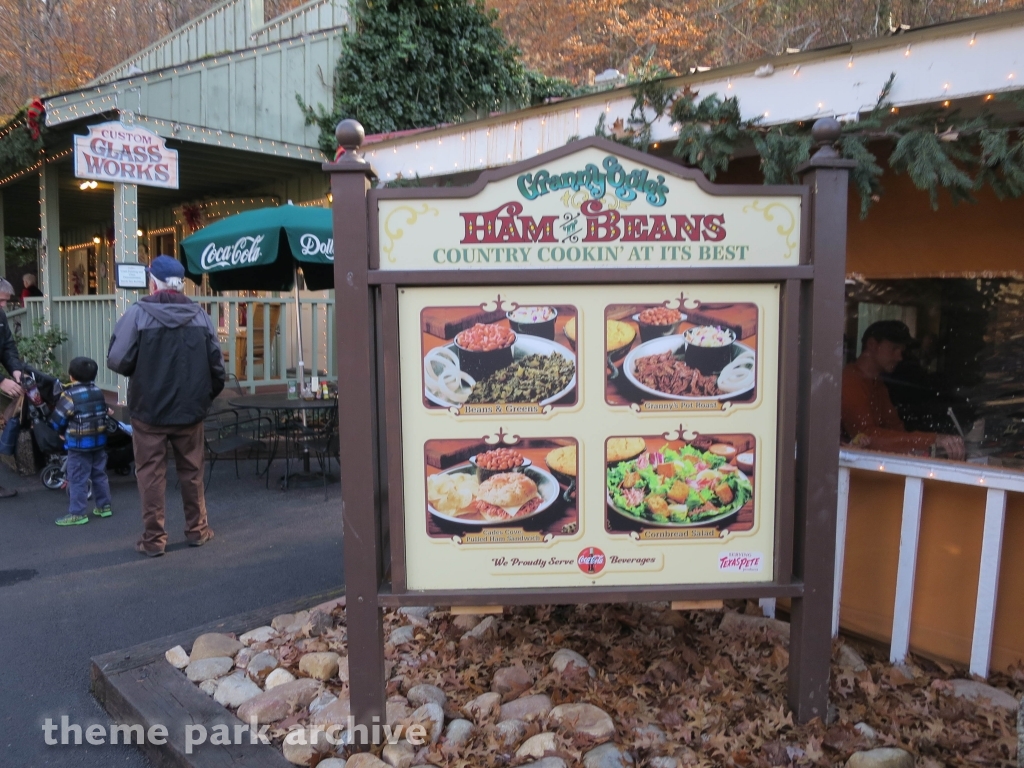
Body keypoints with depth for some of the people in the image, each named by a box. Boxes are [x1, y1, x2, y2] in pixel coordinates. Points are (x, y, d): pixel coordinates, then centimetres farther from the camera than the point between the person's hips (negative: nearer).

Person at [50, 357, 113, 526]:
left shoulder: (70, 395, -14)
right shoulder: (99, 392, 5)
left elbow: (57, 420, -7)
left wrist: (62, 432, 12)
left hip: (79, 444, -6)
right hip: (99, 441, 6)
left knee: (78, 479, 0)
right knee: (99, 474, 15)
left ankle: (78, 513, 3)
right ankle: (104, 506, 21)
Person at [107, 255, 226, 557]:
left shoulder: (138, 313, -11)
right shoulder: (200, 315, -2)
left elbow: (117, 360, -15)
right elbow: (217, 366, -1)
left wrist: (139, 371, 7)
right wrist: (205, 396, 14)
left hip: (148, 410, -2)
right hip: (189, 410, 3)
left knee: (151, 474, 8)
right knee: (191, 471, 15)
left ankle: (153, 539, 13)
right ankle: (197, 530, 25)